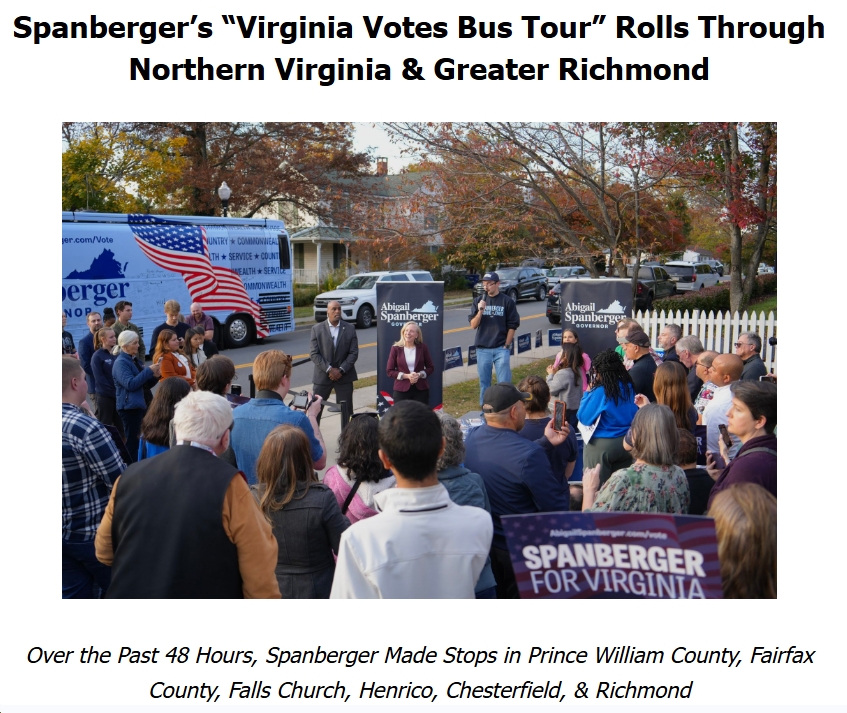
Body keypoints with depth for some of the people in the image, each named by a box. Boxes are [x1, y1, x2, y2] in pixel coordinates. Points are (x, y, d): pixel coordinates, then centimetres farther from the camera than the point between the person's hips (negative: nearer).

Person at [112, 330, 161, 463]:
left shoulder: (134, 360, 15)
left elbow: (143, 381, 23)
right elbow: (130, 384, -24)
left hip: (139, 404, 9)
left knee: (140, 438, 11)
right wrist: (149, 370, -19)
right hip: (129, 406, -9)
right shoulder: (121, 363, -13)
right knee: (132, 440, -7)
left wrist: (154, 376, 2)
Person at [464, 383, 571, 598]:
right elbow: (557, 509, -23)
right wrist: (565, 489, -3)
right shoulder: (530, 455, -32)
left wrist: (546, 442, 6)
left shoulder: (471, 437, -9)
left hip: (481, 546, 6)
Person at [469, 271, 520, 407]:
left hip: (501, 349, -3)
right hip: (482, 349, 3)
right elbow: (473, 325, 2)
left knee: (504, 382, -1)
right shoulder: (479, 302, 7)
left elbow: (512, 326, 0)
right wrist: (480, 311, -13)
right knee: (484, 381, 10)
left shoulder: (507, 302, -1)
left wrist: (506, 345, -5)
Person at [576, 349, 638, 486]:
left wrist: (588, 392, -4)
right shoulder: (628, 386, -1)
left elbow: (583, 418, -12)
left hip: (601, 445, -6)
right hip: (626, 443, 6)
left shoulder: (600, 392, -19)